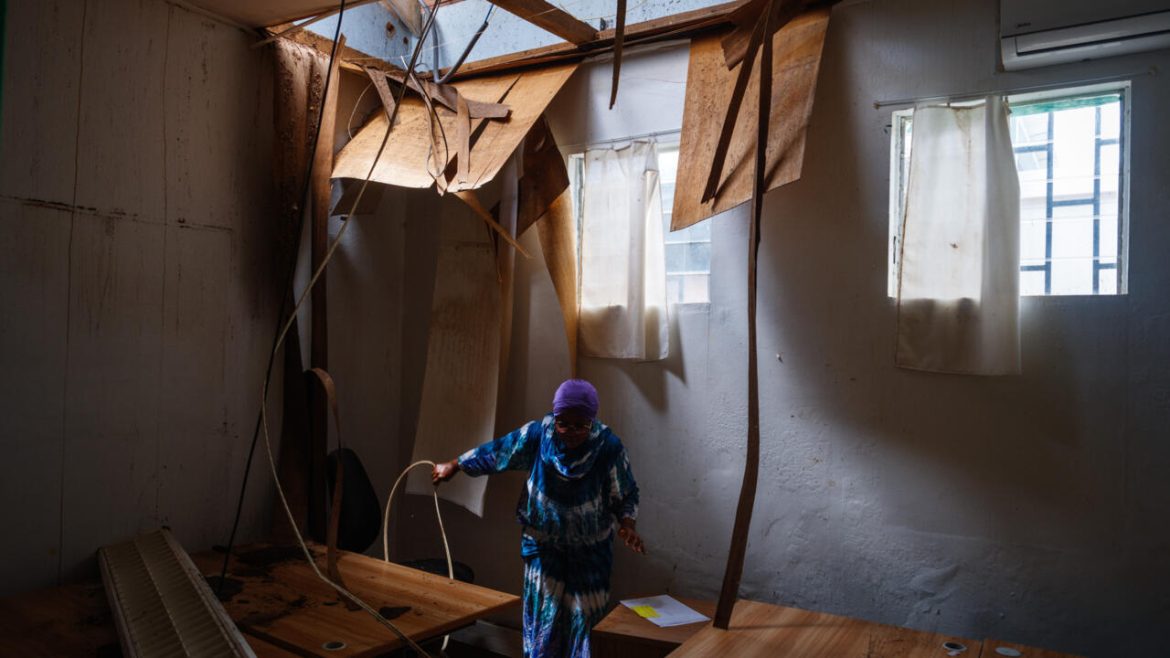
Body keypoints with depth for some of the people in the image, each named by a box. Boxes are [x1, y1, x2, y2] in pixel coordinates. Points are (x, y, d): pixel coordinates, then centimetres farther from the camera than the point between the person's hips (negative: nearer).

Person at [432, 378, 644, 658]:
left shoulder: (609, 446, -21)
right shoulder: (536, 435, -18)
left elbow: (626, 495, -9)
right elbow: (494, 452, -2)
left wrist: (627, 526, -28)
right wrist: (453, 466, 9)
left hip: (590, 549, 0)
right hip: (543, 542, 1)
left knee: (586, 618, 5)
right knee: (544, 617, 4)